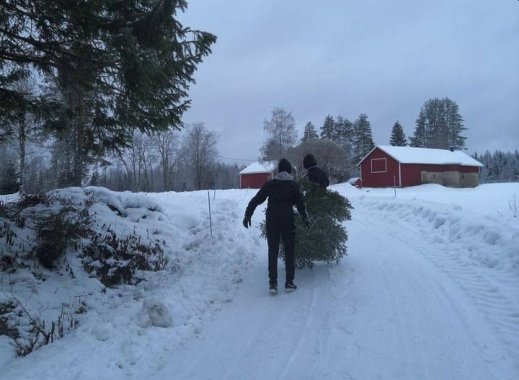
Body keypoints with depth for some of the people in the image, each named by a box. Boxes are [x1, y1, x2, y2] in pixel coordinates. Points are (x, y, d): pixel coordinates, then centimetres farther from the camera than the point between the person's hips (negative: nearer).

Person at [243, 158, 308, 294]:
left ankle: (273, 284, 6)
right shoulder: (293, 185, -1)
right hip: (287, 220, -1)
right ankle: (289, 283, 10)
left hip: (272, 221, 2)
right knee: (289, 251, 9)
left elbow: (256, 200, 0)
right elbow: (300, 203, -1)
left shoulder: (270, 184, 2)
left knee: (273, 251, 8)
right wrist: (304, 218, 12)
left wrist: (248, 215, 4)